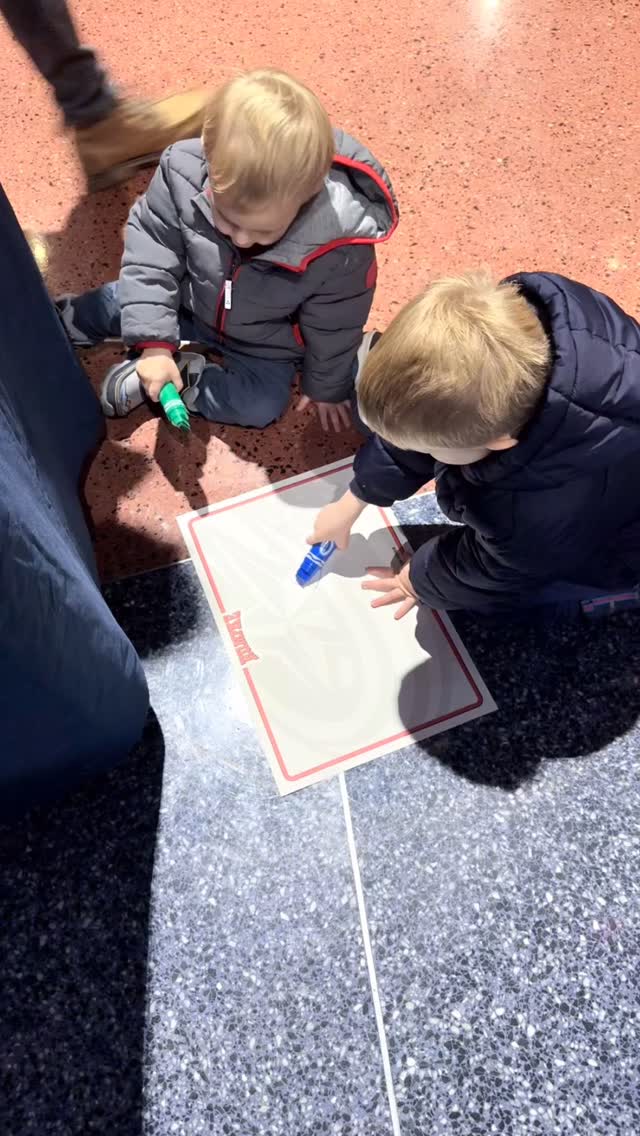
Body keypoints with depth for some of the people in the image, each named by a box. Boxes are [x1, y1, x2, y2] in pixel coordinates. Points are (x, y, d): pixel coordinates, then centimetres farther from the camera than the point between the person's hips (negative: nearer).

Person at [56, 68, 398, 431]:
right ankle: (63, 319, 39)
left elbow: (333, 328, -19)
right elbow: (149, 255, -19)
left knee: (262, 406, -17)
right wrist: (154, 342, -24)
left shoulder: (337, 245, -38)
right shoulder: (184, 173, -34)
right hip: (189, 304, 2)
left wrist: (327, 386, -3)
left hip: (263, 347, -1)